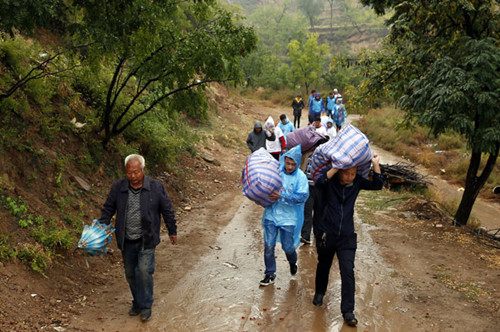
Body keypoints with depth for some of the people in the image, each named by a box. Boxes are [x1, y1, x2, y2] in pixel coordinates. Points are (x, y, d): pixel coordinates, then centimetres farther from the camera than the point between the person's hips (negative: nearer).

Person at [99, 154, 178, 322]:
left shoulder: (156, 187, -8)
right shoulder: (118, 187, -2)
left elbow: (167, 210, 2)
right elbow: (108, 209, 9)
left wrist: (172, 231, 9)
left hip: (146, 240, -3)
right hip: (126, 241, 3)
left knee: (144, 270, -13)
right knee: (130, 274, 12)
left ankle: (146, 305, 5)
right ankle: (137, 303, 32)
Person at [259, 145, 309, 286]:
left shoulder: (301, 177, -9)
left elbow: (302, 197, -18)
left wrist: (281, 197, -22)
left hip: (289, 217, -2)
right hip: (271, 214, 2)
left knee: (288, 247, 8)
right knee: (268, 245, 1)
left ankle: (293, 262, 43)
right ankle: (270, 275, 16)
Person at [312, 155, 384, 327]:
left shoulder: (357, 182, -2)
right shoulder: (330, 182, -12)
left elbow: (377, 185, -5)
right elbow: (319, 183, -34)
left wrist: (376, 165, -14)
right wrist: (336, 168, -38)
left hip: (347, 236, 1)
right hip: (326, 233, -1)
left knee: (348, 271, -8)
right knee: (323, 265, 19)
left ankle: (348, 311, -2)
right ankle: (320, 292, 47)